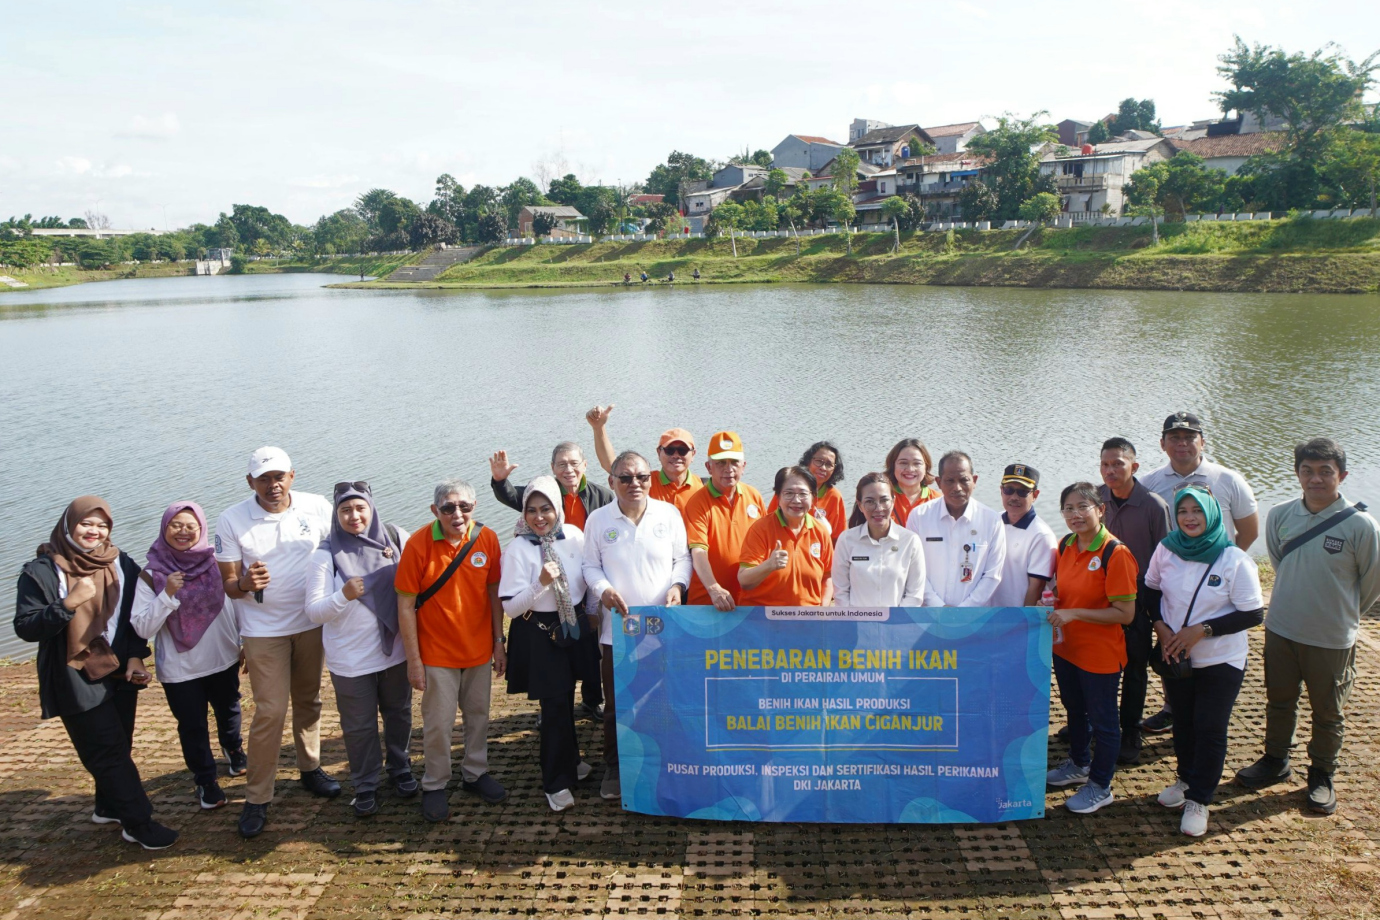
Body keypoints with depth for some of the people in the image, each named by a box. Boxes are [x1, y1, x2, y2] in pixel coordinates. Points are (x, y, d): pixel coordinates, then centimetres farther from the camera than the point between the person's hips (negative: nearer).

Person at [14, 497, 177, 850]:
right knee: (108, 751, -2)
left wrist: (135, 657, -2)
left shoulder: (121, 565, 2)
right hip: (76, 680, -5)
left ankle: (109, 807, 34)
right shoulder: (41, 572, -10)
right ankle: (138, 823, 7)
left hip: (119, 673, 5)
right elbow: (25, 628, -14)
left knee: (118, 747, 14)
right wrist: (69, 603, -27)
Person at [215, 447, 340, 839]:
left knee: (309, 701, 17)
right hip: (263, 629, -2)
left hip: (311, 622, 3)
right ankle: (257, 798, 10)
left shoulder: (318, 507, -6)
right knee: (270, 711, -4)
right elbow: (228, 582, -6)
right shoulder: (231, 520, -10)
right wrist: (244, 584, -29)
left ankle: (310, 768, 37)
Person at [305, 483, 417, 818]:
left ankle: (400, 769, 44)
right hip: (351, 661, -2)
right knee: (359, 726, 13)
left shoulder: (396, 538, -7)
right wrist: (343, 595, -31)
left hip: (396, 651, 2)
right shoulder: (325, 555, -12)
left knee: (398, 715, 21)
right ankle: (365, 786, 33)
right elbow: (314, 612, -15)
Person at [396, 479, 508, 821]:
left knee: (479, 715, 17)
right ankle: (434, 786, 27)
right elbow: (406, 605, -12)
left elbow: (494, 593, 3)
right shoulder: (418, 544, -17)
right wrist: (414, 661, -11)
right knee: (438, 723, 7)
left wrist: (499, 642, 4)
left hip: (479, 649, 3)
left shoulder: (487, 539, -8)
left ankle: (475, 773, 38)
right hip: (437, 652, -3)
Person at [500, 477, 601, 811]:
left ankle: (570, 759, 40)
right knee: (554, 705, -1)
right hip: (544, 634, -4)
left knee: (567, 698, 17)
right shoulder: (518, 548, -14)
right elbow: (510, 607, -17)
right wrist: (541, 583, -28)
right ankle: (557, 781, 14)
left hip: (576, 625, 4)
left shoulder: (573, 535, -5)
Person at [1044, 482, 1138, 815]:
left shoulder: (1116, 554, -22)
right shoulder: (1064, 546, 0)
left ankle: (1101, 786, 29)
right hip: (1065, 647, 7)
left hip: (1100, 654, -7)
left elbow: (1125, 613, -22)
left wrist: (1074, 613, -26)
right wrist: (1051, 603, -5)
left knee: (1102, 719, 11)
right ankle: (1078, 765, 47)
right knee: (1074, 709, 25)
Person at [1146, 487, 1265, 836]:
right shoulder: (1166, 550, -8)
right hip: (1175, 656, 3)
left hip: (1221, 661, -3)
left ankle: (1199, 799, 19)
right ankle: (1186, 778, 40)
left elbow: (1253, 614, -15)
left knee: (1210, 729, 5)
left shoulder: (1235, 561, -18)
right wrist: (1161, 628, -10)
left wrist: (1201, 630, -21)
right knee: (1182, 721, 18)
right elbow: (1152, 591, 7)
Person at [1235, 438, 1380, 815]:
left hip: (1332, 639, -3)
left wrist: (1343, 613, 10)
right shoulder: (1279, 516, -6)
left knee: (1328, 712, 14)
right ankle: (1275, 762, 37)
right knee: (1279, 702, 19)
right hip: (1280, 630, 3)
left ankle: (1322, 775, 33)